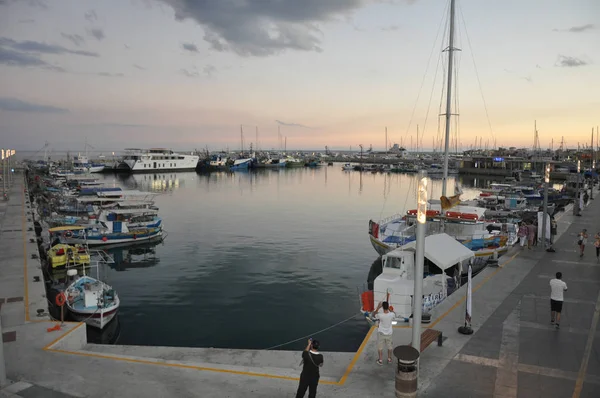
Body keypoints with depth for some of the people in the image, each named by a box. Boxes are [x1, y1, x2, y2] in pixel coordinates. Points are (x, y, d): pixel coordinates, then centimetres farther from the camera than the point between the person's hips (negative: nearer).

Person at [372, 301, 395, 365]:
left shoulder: (380, 315, -26)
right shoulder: (392, 314, -21)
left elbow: (373, 315, -3)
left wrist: (378, 308, -12)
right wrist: (389, 309, 4)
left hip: (381, 333, -2)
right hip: (389, 333, 2)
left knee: (380, 347, 15)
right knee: (390, 347, 22)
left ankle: (380, 360, 23)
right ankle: (389, 359, 35)